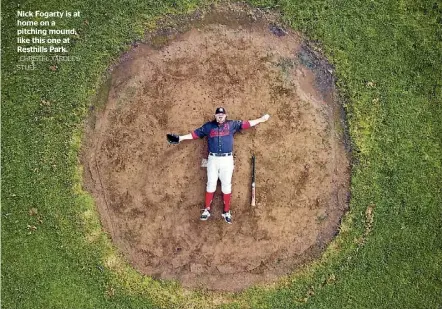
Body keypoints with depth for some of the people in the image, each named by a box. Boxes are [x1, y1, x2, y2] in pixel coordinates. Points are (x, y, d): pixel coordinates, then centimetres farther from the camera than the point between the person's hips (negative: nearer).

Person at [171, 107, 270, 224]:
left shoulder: (232, 124, 6)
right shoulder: (208, 126, 7)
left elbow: (246, 124, 5)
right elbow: (195, 134, 8)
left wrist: (261, 119, 2)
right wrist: (181, 137, 3)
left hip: (227, 159, 0)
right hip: (213, 159, 0)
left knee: (226, 185, 3)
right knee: (211, 184, 4)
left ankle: (226, 212, 12)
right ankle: (207, 210, 13)